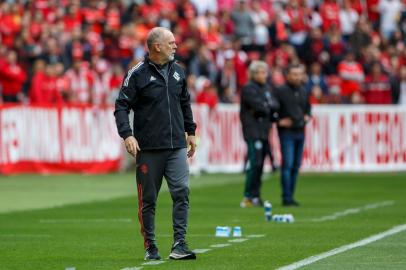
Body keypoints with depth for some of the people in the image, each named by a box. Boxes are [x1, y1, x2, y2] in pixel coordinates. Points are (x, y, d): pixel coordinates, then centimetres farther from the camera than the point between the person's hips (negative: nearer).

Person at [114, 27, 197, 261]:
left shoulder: (178, 71, 12)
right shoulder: (138, 74, -5)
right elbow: (122, 106, -7)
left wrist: (190, 132, 23)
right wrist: (127, 135, -19)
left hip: (176, 146, 4)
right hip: (148, 148, -4)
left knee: (182, 192, -11)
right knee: (148, 200, 3)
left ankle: (179, 245, -11)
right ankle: (151, 247, 14)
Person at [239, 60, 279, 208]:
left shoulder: (266, 87, 18)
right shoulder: (248, 89, -7)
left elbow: (275, 105, 10)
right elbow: (259, 106, -17)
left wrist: (266, 107, -6)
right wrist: (269, 107, 0)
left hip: (264, 131, 8)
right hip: (253, 131, -8)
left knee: (259, 164, 7)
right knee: (255, 163, -13)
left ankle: (255, 196, 11)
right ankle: (249, 196, -12)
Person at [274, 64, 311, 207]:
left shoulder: (303, 92, 13)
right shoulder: (280, 91, -8)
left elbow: (308, 107, 29)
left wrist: (307, 116, 11)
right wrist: (279, 121, -12)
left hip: (300, 132, 7)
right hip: (287, 132, -7)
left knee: (296, 166, 8)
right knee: (287, 165, -11)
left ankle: (290, 196, 14)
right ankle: (286, 197, -10)